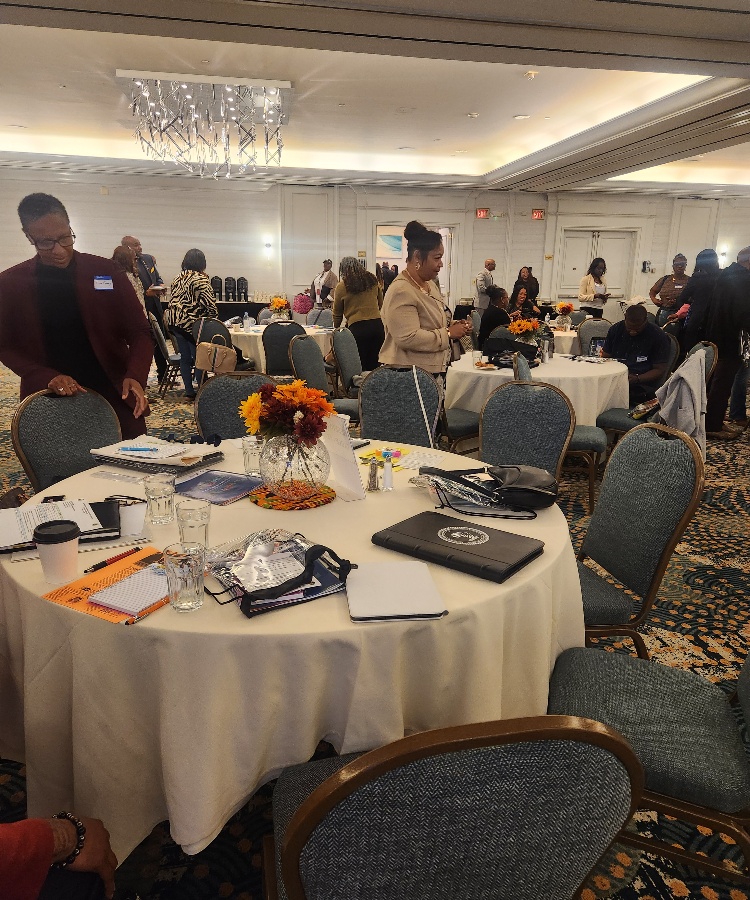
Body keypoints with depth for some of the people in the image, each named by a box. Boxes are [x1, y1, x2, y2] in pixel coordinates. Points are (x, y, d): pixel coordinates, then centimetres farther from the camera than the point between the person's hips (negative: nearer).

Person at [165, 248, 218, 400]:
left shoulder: (177, 278, 12)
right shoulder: (200, 279, -10)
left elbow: (172, 300, 15)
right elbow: (209, 303, -13)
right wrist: (213, 319, 3)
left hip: (175, 323, 7)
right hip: (192, 324, -7)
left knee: (185, 358, 11)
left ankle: (189, 392, 15)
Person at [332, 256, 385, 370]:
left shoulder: (341, 286, 2)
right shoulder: (373, 280, 11)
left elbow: (337, 313, 11)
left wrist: (336, 328, 27)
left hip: (357, 327, -3)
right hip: (377, 325, 4)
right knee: (374, 365, 7)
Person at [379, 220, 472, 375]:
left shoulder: (429, 284, 13)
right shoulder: (401, 291, -19)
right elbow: (408, 338, -28)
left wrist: (453, 326, 5)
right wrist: (448, 333, -19)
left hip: (434, 370, 10)